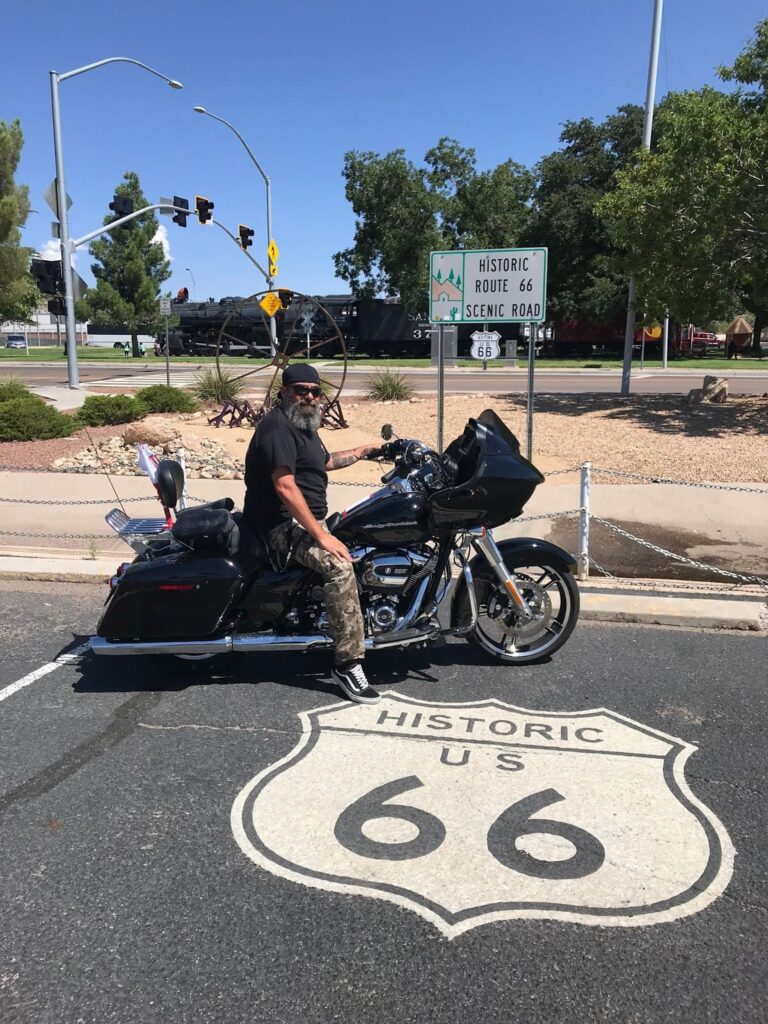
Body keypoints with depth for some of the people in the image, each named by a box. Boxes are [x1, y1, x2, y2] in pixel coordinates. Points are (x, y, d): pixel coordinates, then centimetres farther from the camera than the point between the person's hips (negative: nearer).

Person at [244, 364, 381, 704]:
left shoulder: (304, 425, 16)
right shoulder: (278, 427, -18)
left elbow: (324, 462, 35)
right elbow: (285, 488, -28)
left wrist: (360, 452, 29)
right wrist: (321, 536, -29)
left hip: (306, 519, 11)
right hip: (283, 525, -11)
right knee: (339, 566, -32)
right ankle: (348, 664, -27)